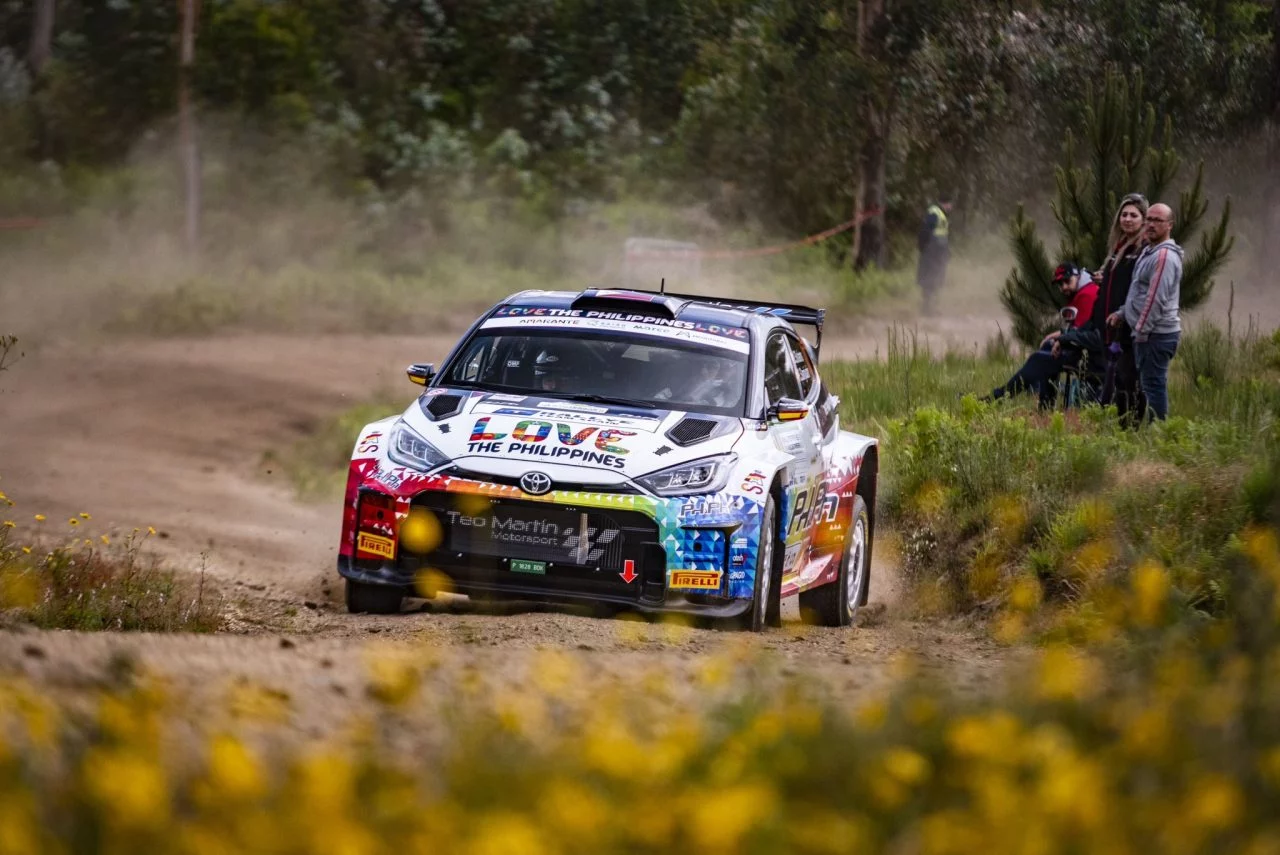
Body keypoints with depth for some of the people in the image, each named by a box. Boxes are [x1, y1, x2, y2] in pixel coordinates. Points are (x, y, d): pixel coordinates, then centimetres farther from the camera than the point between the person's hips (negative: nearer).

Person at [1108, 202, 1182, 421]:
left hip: (1156, 335, -11)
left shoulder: (1165, 256, -16)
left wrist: (1141, 330, -17)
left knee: (1153, 385, -9)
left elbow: (1156, 298, -20)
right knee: (1150, 385, 14)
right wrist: (1122, 314, 14)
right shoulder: (1149, 252, 18)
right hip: (1149, 333, 11)